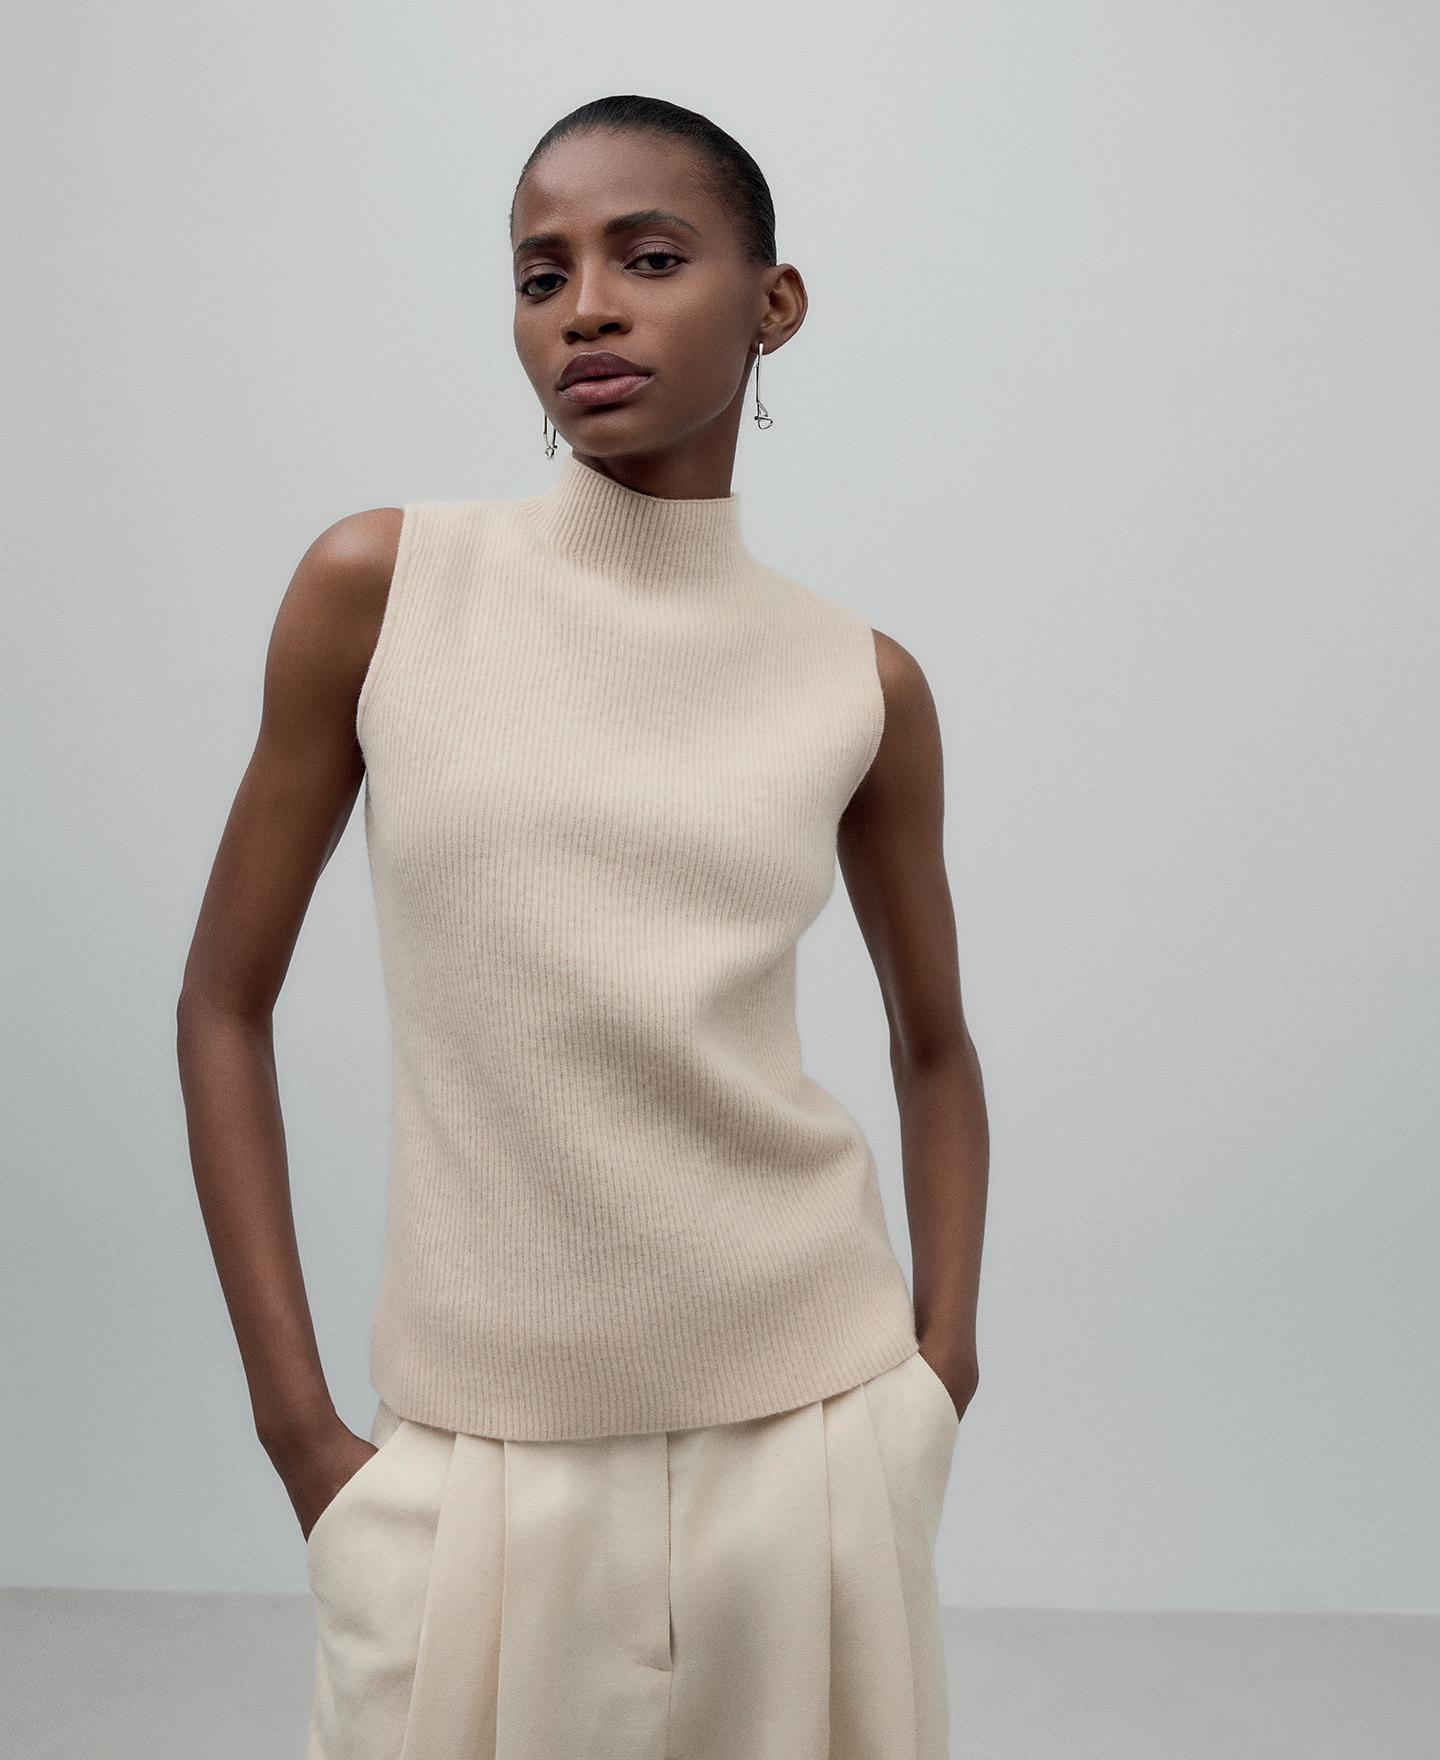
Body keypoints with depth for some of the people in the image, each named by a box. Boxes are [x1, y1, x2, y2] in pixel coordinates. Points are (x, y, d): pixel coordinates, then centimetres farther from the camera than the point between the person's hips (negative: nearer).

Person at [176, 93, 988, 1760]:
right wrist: (298, 1426, -4)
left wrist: (938, 1374, 3)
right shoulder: (375, 586, -4)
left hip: (809, 1437, 2)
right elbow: (224, 1007, 0)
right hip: (475, 1457, -1)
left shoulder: (861, 684, 0)